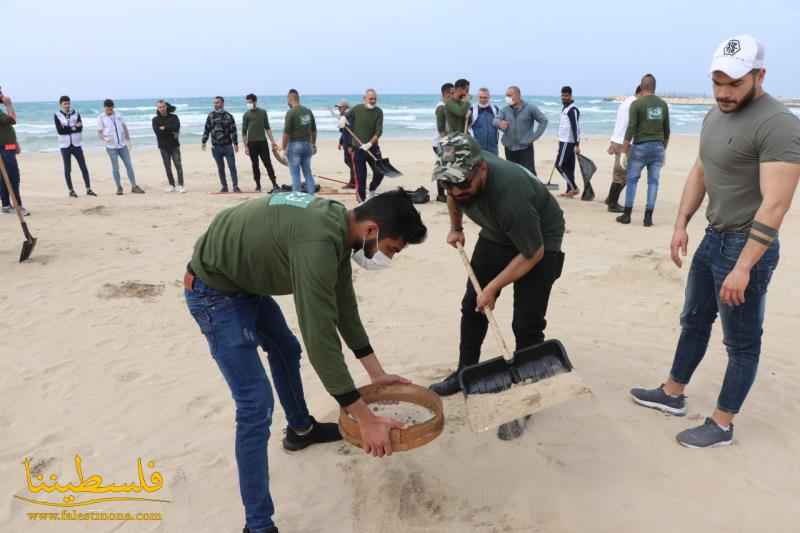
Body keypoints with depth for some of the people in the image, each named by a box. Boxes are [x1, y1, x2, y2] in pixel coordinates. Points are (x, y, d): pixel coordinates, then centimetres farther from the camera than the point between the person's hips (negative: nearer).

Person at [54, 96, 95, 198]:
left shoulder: (76, 114, 5)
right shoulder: (57, 115, -1)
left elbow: (80, 128, -8)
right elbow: (60, 131, -13)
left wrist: (66, 128, -17)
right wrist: (73, 127, -15)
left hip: (76, 144, 2)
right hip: (65, 146, -1)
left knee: (83, 167, -1)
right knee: (67, 169, 3)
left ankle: (88, 189, 2)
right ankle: (71, 191, 10)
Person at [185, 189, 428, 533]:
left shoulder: (339, 226, -4)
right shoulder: (318, 242, -35)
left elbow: (344, 307, 5)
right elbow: (321, 338, -34)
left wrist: (376, 372, 8)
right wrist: (366, 419, -28)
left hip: (245, 279, 10)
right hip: (214, 290, -10)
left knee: (286, 350, 26)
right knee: (256, 402, -11)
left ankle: (301, 429, 51)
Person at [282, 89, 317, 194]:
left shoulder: (291, 112, -13)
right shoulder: (308, 111, 5)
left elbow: (286, 133, -15)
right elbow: (313, 130, 12)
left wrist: (284, 148, -7)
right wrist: (313, 144, 23)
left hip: (294, 144, -6)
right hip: (307, 144, 6)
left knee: (295, 173, 2)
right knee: (308, 172, 12)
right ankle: (311, 195, 14)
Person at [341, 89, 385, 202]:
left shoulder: (378, 112, -2)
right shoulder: (357, 109, 1)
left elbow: (379, 131, -11)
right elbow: (346, 116, 19)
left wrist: (370, 144, -23)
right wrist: (343, 118, -6)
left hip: (373, 148, 1)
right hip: (357, 148, -1)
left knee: (380, 172, 1)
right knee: (360, 176, -1)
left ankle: (372, 192, 29)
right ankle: (362, 200, 11)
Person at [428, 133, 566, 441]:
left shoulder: (510, 194, -42)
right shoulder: (459, 175, -22)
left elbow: (533, 254, -28)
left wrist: (493, 288, -22)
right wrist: (455, 228, 8)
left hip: (539, 242, -6)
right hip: (495, 236, 7)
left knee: (527, 325, -10)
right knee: (472, 306, 11)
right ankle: (465, 374, 29)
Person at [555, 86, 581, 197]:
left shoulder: (572, 109, -15)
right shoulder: (565, 108, 15)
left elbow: (575, 128, -20)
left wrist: (577, 145, -24)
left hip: (568, 142, -10)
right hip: (565, 141, 10)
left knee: (559, 165, -10)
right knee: (568, 166, 9)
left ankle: (574, 188, -6)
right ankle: (570, 190, 13)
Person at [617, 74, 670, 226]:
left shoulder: (637, 104, -6)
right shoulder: (663, 104, 8)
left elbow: (631, 128, -11)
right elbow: (667, 130, 12)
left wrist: (624, 149, -6)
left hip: (641, 146, -4)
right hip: (658, 146, 4)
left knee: (632, 180, 5)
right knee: (653, 181, 5)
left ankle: (627, 215, 7)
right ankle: (648, 217, 5)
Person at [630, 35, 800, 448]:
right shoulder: (714, 116, 7)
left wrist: (743, 267, -27)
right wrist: (681, 224, 7)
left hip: (747, 246, -9)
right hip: (712, 238, 9)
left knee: (741, 342, 6)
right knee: (694, 321, 20)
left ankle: (721, 426, 21)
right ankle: (672, 395, 37)